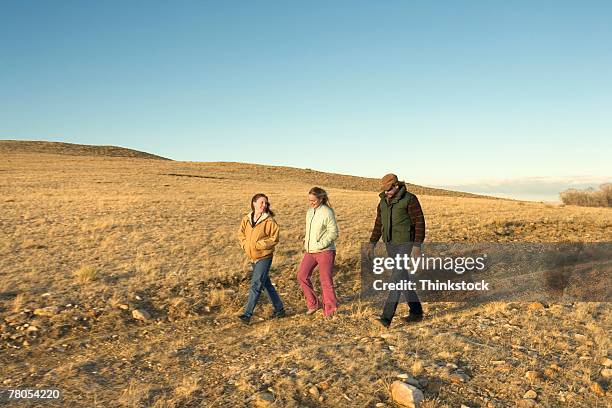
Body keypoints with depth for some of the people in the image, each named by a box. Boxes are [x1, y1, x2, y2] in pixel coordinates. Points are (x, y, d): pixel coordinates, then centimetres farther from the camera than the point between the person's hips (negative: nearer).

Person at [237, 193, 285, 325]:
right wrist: (245, 245, -2)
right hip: (253, 258, 7)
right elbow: (241, 234, 14)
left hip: (264, 257, -7)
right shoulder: (246, 219, 3)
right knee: (266, 284, 16)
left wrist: (259, 244, -17)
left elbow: (274, 238, -12)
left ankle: (247, 314, -5)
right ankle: (279, 309, 29)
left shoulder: (269, 220, -12)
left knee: (256, 285, -9)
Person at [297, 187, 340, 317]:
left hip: (325, 251, -7)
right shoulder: (309, 212, 10)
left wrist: (320, 245, -20)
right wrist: (306, 243, 10)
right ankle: (313, 304, 16)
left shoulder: (327, 212, -13)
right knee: (302, 276, 2)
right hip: (310, 251, 7)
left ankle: (330, 310, 12)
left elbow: (333, 232, -15)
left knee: (326, 281, -2)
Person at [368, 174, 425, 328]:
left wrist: (417, 245, -20)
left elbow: (419, 223, -13)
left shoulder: (410, 199, -12)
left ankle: (387, 317, -15)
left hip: (405, 244, -7)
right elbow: (379, 223, 14)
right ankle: (416, 312, 26)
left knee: (397, 279, -14)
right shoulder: (384, 201, 9)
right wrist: (372, 244, 7)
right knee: (403, 279, 12)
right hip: (390, 245, 8)